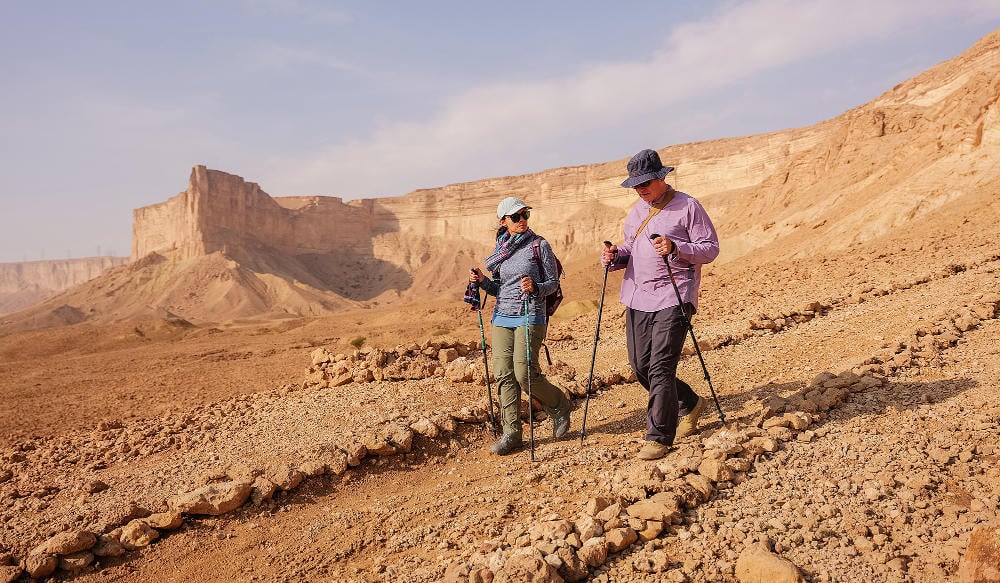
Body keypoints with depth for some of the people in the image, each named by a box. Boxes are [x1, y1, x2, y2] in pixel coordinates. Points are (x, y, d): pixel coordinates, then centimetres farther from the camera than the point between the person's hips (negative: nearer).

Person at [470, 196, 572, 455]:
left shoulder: (539, 245, -2)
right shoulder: (500, 249, 13)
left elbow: (554, 282, -2)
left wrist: (535, 287, -21)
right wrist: (482, 281, 0)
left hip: (530, 317, -5)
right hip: (501, 317, 5)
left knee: (524, 373, -11)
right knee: (504, 375, 0)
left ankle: (559, 406, 18)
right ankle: (511, 433, 8)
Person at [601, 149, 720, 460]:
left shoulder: (687, 206, -4)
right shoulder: (637, 210, 17)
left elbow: (711, 248, -6)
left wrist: (675, 248, -23)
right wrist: (615, 256, 0)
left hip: (671, 299, -7)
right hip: (637, 299, 7)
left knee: (661, 368, -10)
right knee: (640, 366, 9)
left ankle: (659, 437, 2)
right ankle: (688, 404, 33)